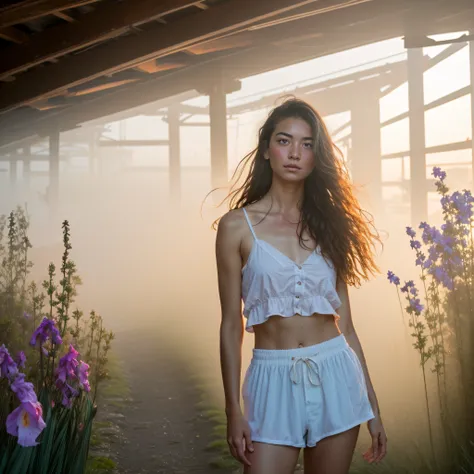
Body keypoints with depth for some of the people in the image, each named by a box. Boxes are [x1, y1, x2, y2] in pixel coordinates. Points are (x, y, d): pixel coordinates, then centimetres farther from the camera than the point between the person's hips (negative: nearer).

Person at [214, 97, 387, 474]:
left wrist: (372, 404, 8)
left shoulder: (328, 222, 7)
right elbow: (231, 325, -1)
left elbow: (344, 321, 9)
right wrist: (233, 411, -4)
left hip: (335, 376, 3)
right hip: (274, 380, -3)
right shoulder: (237, 226, -2)